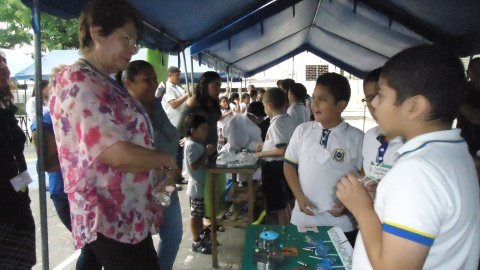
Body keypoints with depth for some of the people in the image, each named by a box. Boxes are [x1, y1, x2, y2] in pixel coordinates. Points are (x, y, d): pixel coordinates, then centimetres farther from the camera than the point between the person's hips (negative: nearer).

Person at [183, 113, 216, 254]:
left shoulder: (197, 144, 10)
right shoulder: (191, 145, -21)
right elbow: (194, 165, -27)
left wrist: (207, 152, 3)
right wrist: (207, 154, -24)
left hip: (201, 184, 10)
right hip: (196, 185, -10)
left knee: (200, 214, 20)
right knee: (195, 215, 3)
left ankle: (201, 236, 33)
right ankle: (196, 242, 15)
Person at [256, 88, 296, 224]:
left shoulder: (276, 123, -23)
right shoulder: (288, 119, 4)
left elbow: (282, 150, -29)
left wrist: (262, 154, -17)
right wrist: (266, 144, 15)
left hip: (274, 167, -9)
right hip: (285, 164, 9)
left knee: (278, 206, 6)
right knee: (284, 202, 24)